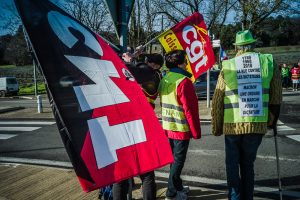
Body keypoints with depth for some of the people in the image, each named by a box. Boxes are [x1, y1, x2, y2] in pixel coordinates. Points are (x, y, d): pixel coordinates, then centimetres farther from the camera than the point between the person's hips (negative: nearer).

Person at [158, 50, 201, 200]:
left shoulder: (164, 80, 7)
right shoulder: (183, 81, -18)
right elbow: (190, 109, -19)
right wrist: (196, 131, -11)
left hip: (168, 126, 8)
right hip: (181, 128, -8)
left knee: (175, 158, 19)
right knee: (178, 160, 4)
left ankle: (177, 187, 33)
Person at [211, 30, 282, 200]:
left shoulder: (227, 66, -2)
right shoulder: (269, 62, 1)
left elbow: (217, 100, -1)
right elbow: (276, 97, 6)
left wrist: (216, 127, 9)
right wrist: (271, 121, 19)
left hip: (233, 124, -2)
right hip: (257, 124, 2)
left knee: (233, 165, 13)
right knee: (248, 164, 17)